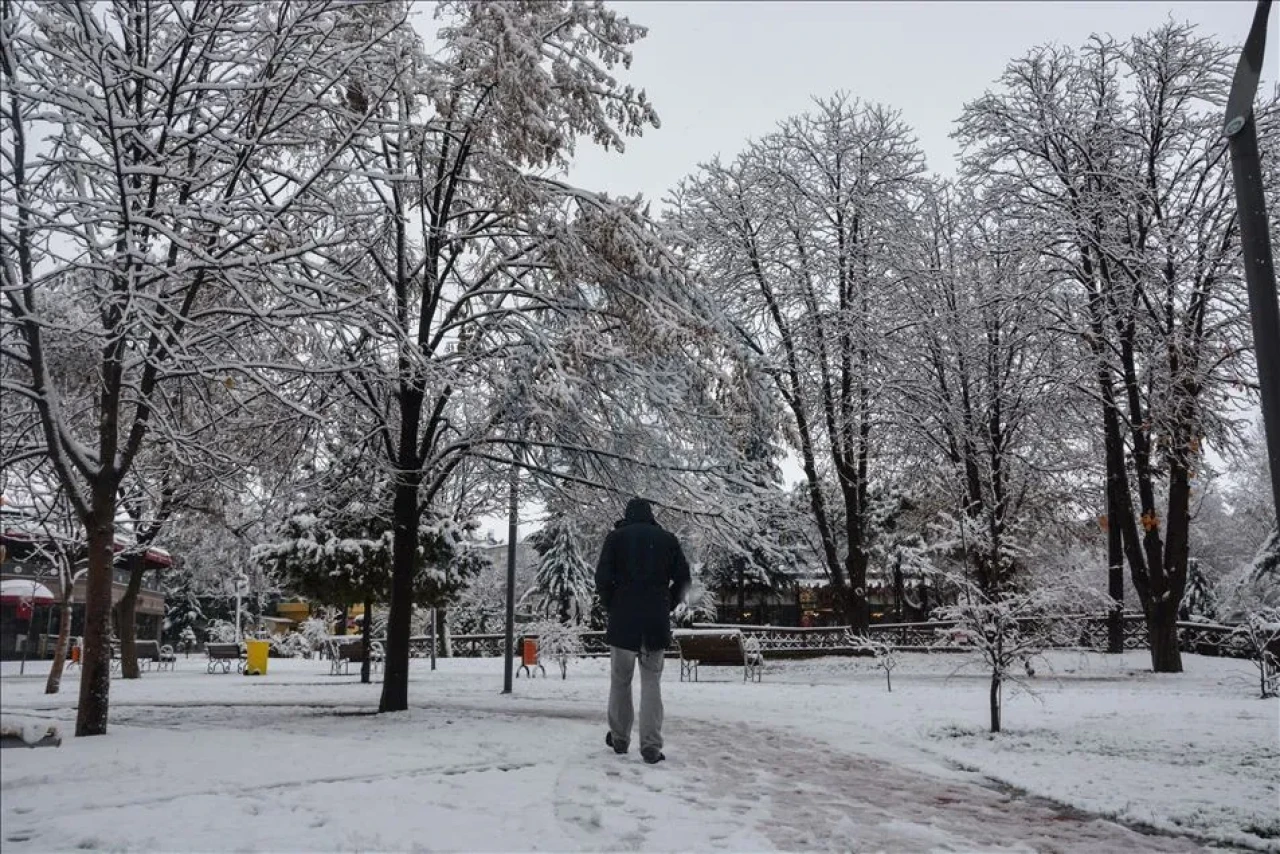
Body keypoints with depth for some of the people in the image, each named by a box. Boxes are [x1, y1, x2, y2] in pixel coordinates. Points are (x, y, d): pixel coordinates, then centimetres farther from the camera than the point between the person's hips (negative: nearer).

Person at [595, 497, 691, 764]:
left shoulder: (616, 537, 3)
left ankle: (620, 739, 20)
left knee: (620, 681, 12)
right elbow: (683, 578, 5)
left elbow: (602, 577, -6)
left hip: (623, 622, -1)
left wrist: (609, 607, 7)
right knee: (651, 683, 4)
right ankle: (651, 746, -2)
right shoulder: (668, 539, 9)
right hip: (657, 623, 1)